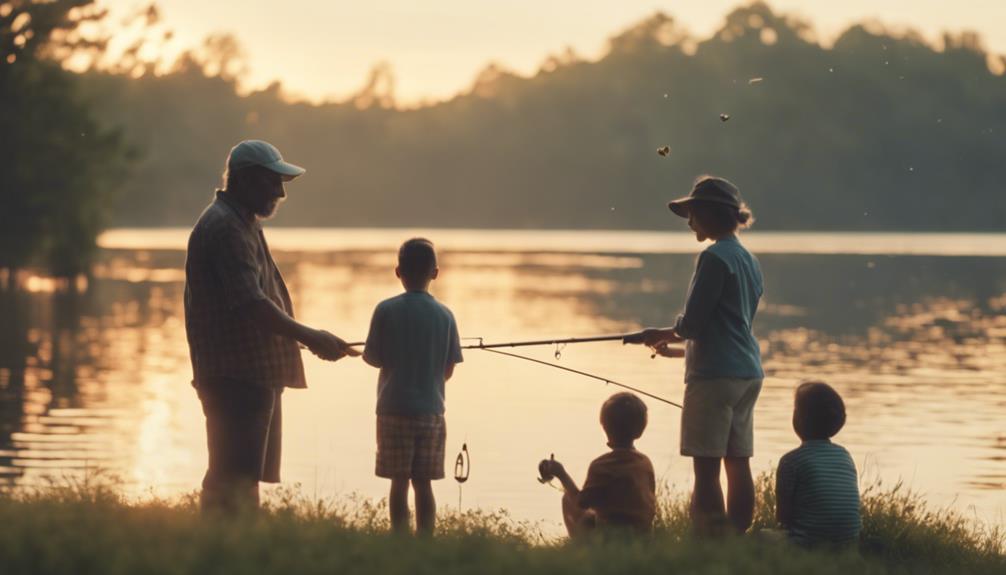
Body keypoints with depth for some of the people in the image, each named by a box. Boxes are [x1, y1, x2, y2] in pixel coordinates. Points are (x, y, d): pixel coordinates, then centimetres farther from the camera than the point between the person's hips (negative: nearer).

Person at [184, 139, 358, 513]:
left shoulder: (243, 225, 22)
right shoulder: (224, 227, -13)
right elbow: (251, 304, -23)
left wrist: (310, 340, 17)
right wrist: (310, 338, -21)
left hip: (256, 376, 11)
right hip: (235, 375, -11)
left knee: (244, 478, 12)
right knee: (234, 482, -15)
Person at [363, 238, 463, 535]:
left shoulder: (386, 310, -7)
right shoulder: (444, 315, 0)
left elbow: (373, 358, -1)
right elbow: (449, 370, 5)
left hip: (394, 409, -2)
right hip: (431, 410, 2)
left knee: (399, 482, 2)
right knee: (423, 483, 6)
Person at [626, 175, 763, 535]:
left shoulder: (714, 258, -12)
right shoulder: (750, 261, 16)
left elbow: (693, 323, -15)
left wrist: (658, 334, 5)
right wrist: (676, 348, 25)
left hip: (715, 375, -9)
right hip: (748, 373, 9)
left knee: (706, 466, -8)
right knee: (738, 464, 9)